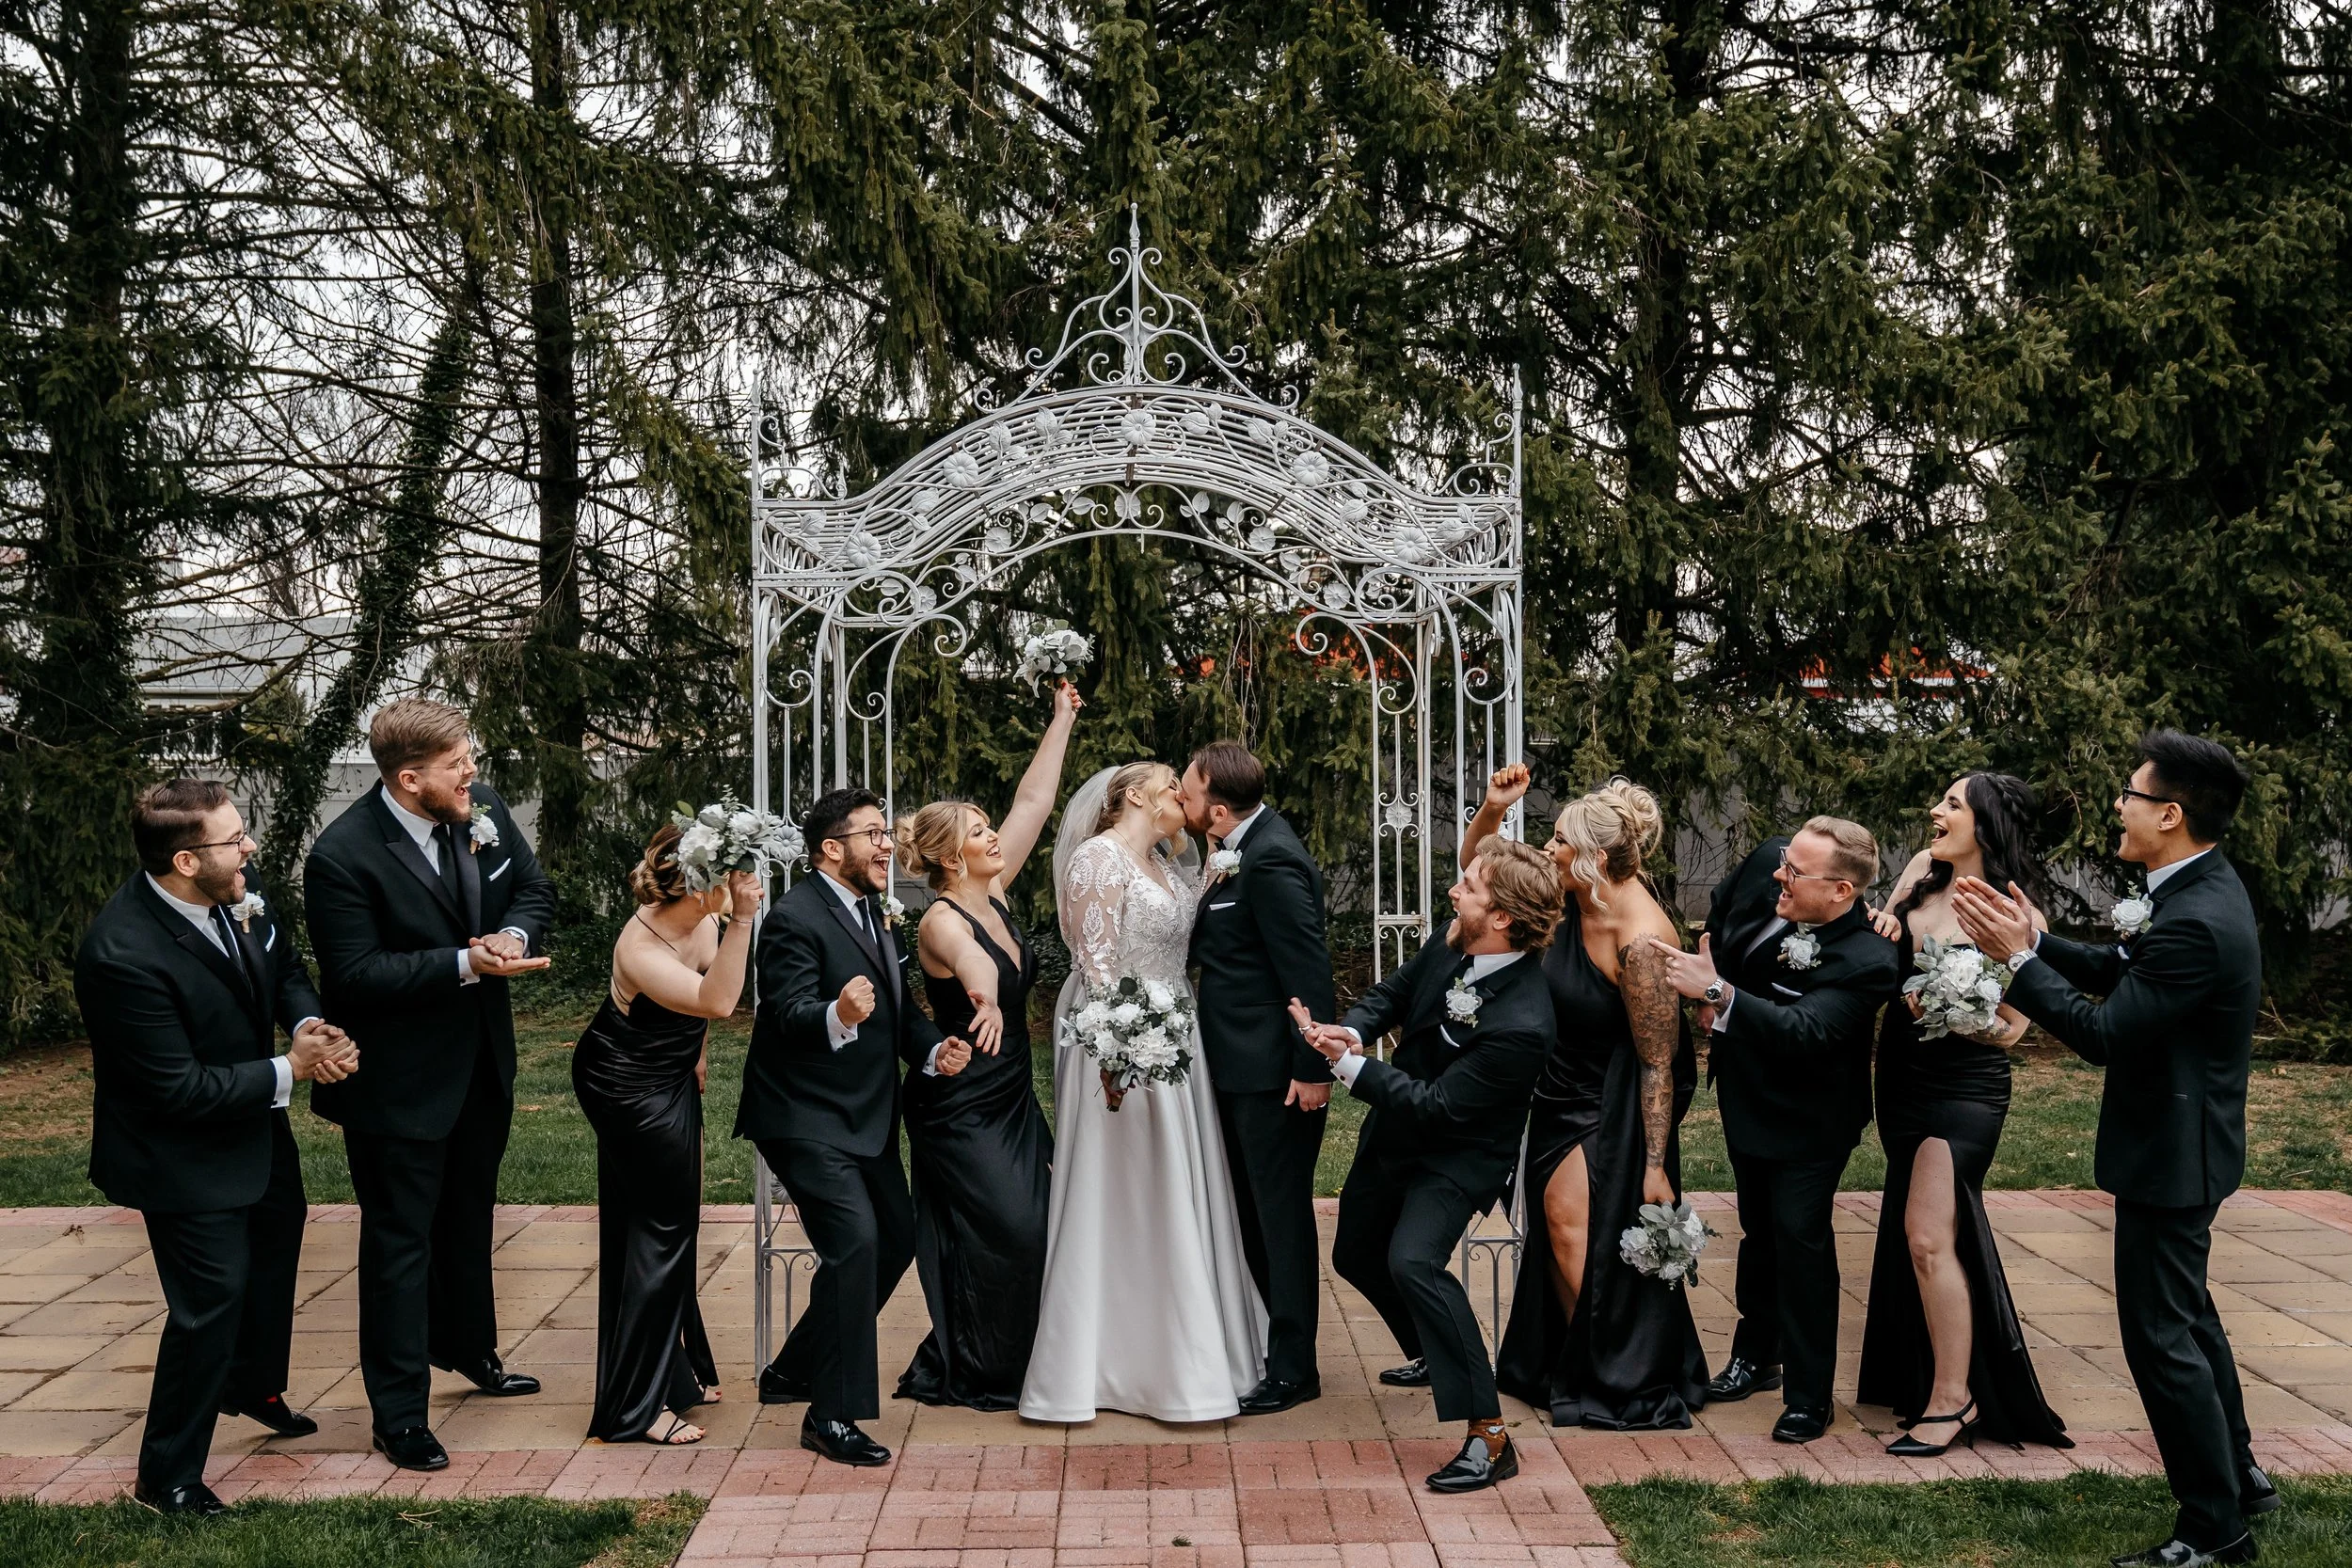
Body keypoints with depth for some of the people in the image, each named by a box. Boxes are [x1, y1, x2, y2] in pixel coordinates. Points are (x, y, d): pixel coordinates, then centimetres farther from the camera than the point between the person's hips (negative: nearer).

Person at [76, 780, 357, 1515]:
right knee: (213, 1298, -4)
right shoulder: (124, 954, -36)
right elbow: (180, 1090, -31)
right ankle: (167, 1475, 18)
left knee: (276, 1242, 27)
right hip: (184, 1152, -9)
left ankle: (253, 1385, 55)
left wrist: (308, 1023, -18)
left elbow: (284, 965, 3)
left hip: (254, 1124, 9)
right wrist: (289, 1070, -24)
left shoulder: (237, 889, -15)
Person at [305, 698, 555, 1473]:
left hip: (480, 1061, 7)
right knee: (400, 1237, 3)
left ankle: (469, 1350, 47)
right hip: (400, 1081, -7)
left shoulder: (483, 808, -6)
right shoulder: (344, 856, -25)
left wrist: (515, 934, -16)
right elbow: (355, 974, -26)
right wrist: (465, 964, -31)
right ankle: (399, 1414, 13)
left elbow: (533, 886, 6)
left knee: (468, 1215, 26)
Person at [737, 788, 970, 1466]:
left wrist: (933, 1049, -6)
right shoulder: (796, 917, -17)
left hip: (867, 1116, 10)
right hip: (806, 1117, -10)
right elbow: (789, 1013, -28)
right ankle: (832, 1416, -9)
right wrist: (838, 1017, -48)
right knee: (855, 1241, -20)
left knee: (897, 1239, 15)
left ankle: (793, 1372, 29)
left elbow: (898, 1008, 14)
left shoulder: (873, 913, 11)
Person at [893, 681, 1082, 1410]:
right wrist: (985, 996, -67)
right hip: (961, 1109, -8)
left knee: (1041, 1225, 7)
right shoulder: (941, 921, -20)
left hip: (1011, 1098, 8)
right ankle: (975, 1376, 7)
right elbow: (970, 959, -46)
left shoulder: (993, 897, 3)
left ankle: (1016, 1363, 20)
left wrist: (1061, 722, 10)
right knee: (1005, 1233, -8)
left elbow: (1033, 802, 8)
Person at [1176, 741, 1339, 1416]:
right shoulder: (1244, 848, 8)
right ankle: (1268, 1335, 32)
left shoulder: (1271, 863, -22)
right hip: (1245, 1065, 10)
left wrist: (1312, 1070, -22)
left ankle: (1292, 1368, 11)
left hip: (1275, 1071, -10)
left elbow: (1308, 969, -23)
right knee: (1254, 1208, 19)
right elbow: (1205, 946, 13)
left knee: (1281, 1210, 1)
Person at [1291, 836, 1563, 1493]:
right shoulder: (1451, 943, -14)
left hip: (1457, 1155, -8)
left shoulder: (1521, 1024, -35)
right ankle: (1436, 1355, 51)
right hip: (1394, 1133, 8)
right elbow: (1395, 991, 4)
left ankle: (1488, 1437, -24)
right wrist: (1351, 1030, -17)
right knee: (1355, 1255, 23)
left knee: (1413, 1261, -31)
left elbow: (1436, 1107, -30)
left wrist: (1348, 1064, -28)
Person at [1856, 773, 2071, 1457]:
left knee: (1928, 1237, -14)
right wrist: (1882, 928, -5)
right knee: (1911, 1233, 15)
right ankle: (1920, 1375, 29)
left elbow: (2010, 1028, -13)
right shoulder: (1922, 870, 2)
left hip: (1964, 1092, -7)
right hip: (1902, 1080, 7)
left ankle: (1953, 1399, -4)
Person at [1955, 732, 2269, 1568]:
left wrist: (2016, 959, -20)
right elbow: (2118, 970, 10)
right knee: (2187, 1315, 24)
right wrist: (2034, 942, -1)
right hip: (2178, 1144, 11)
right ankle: (2235, 1474, 40)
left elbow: (2102, 1033, -26)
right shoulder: (2203, 888, 3)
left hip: (2170, 1155, -11)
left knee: (2162, 1335, -1)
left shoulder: (2196, 923, -29)